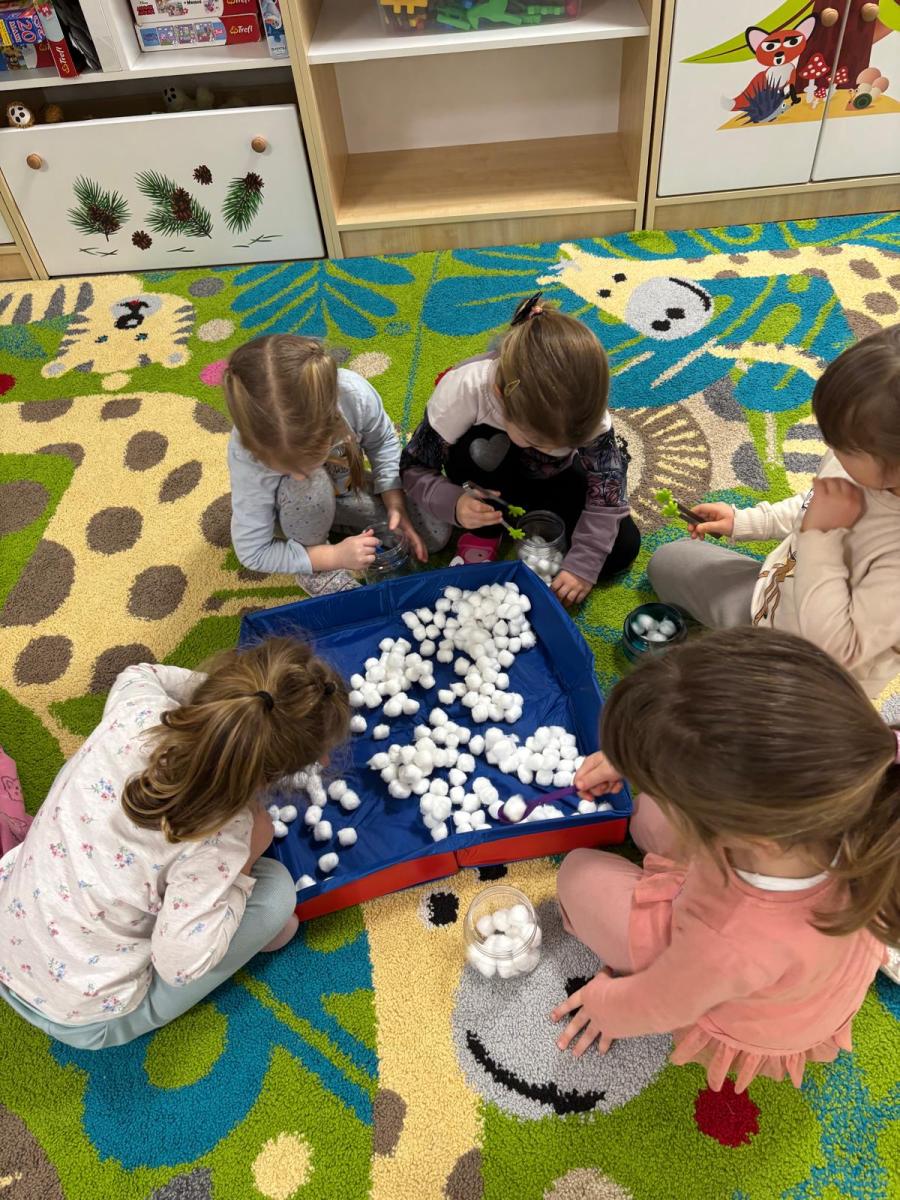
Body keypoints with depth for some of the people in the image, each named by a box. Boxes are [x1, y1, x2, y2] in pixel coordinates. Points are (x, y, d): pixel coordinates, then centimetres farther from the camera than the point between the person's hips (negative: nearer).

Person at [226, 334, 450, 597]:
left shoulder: (355, 394, -37)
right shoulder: (247, 454, -39)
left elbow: (382, 442, -10)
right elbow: (252, 552, -27)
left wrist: (396, 505, -19)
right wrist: (336, 556, -31)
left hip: (348, 488, 3)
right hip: (297, 507, -3)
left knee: (436, 534, -7)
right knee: (310, 487, -39)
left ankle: (332, 524, 7)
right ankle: (316, 566, -9)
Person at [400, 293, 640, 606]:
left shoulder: (583, 406, -33)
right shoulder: (462, 391, -37)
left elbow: (608, 490, -23)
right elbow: (413, 469, -26)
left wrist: (582, 565, -31)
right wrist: (452, 503, -46)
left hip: (550, 478, 2)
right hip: (492, 476, -2)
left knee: (624, 547, -15)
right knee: (479, 448, -38)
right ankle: (482, 538, -12)